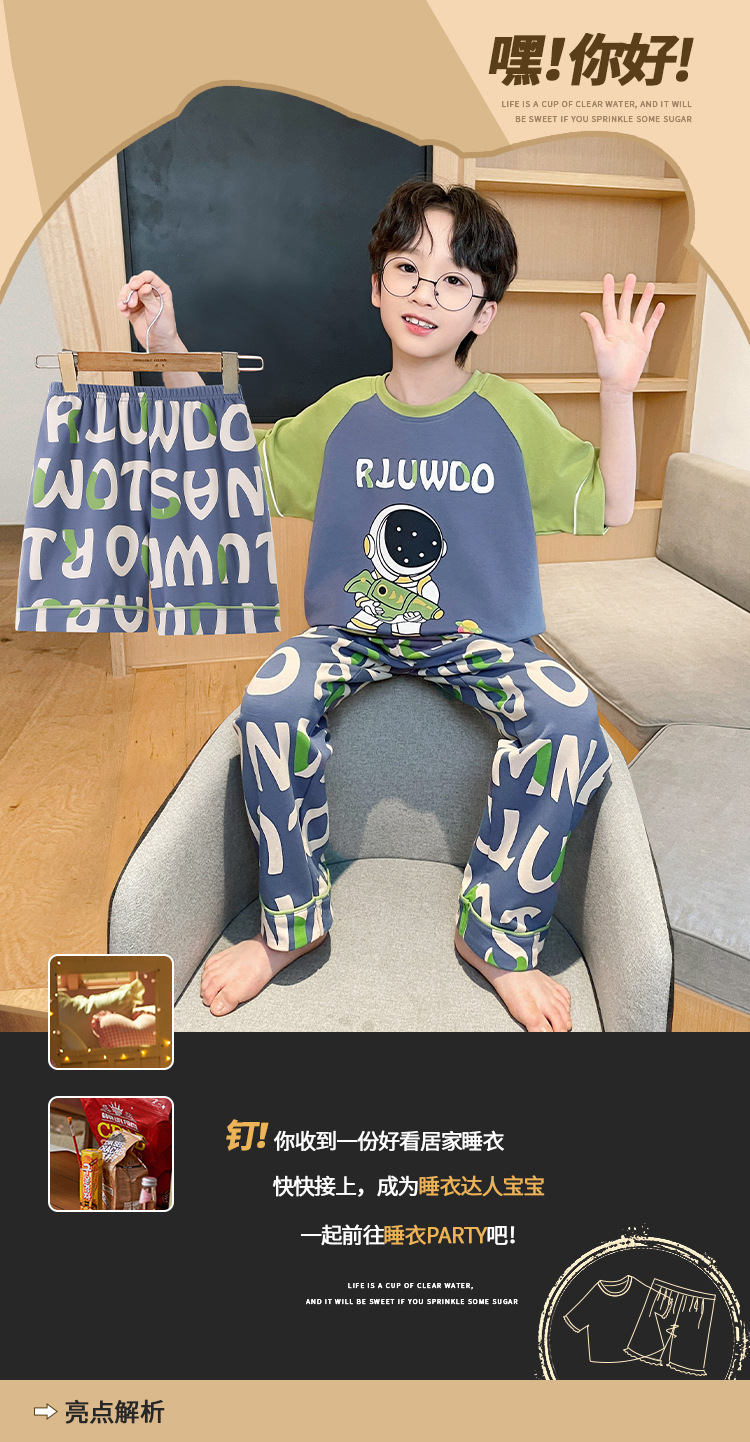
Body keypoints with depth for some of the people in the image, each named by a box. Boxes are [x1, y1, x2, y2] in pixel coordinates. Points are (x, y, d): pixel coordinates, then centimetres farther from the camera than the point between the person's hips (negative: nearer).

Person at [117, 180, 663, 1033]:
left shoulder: (513, 415, -1)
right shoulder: (344, 412, 4)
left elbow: (612, 509, 1)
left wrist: (617, 389, -10)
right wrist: (169, 352, 6)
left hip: (481, 636, -1)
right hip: (354, 630, 1)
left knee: (570, 718, -30)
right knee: (270, 703, -29)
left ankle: (497, 935, -11)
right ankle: (292, 922, -7)